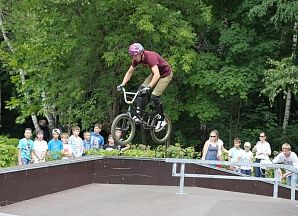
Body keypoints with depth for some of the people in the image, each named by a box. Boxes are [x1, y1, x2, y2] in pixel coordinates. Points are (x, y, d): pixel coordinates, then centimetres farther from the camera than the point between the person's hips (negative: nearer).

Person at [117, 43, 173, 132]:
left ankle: (161, 120, -4)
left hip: (165, 74, -8)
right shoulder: (136, 59, -11)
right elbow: (129, 72, 0)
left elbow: (157, 75, -46)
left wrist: (149, 87, -55)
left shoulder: (151, 57, -35)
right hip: (155, 73, 8)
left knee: (154, 96, -19)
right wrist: (122, 84, -12)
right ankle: (138, 116, -8)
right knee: (141, 89, -11)